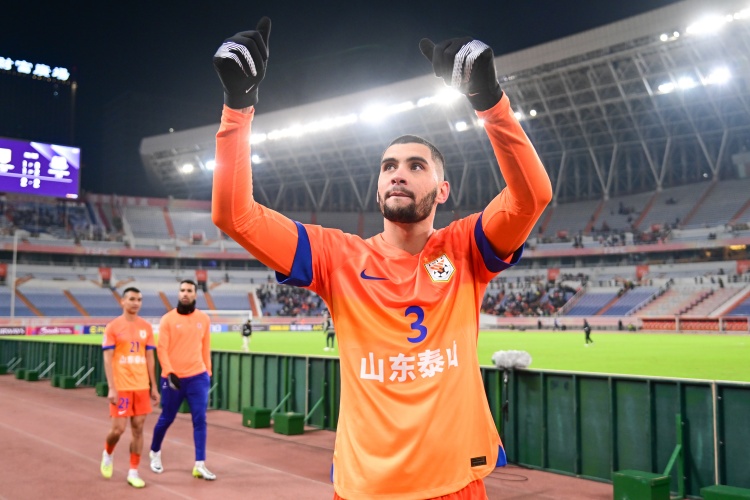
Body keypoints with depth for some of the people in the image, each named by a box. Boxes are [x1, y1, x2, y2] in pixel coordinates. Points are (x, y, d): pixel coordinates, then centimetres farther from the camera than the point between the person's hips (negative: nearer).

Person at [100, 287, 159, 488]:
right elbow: (108, 359, -7)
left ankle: (133, 472, 14)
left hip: (141, 386, 4)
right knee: (118, 428, -2)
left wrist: (154, 386, 8)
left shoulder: (146, 327, 7)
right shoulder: (113, 327, -5)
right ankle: (107, 454, 31)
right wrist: (111, 388, -14)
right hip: (121, 387, -4)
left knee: (138, 429, 4)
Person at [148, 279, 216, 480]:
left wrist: (208, 372, 11)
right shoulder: (168, 319, -4)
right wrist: (169, 373, -18)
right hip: (173, 377, -2)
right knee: (166, 418, 11)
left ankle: (199, 465, -2)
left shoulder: (204, 319, 5)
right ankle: (155, 453, 37)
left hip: (197, 377, 2)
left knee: (200, 420, -5)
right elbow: (161, 349, -8)